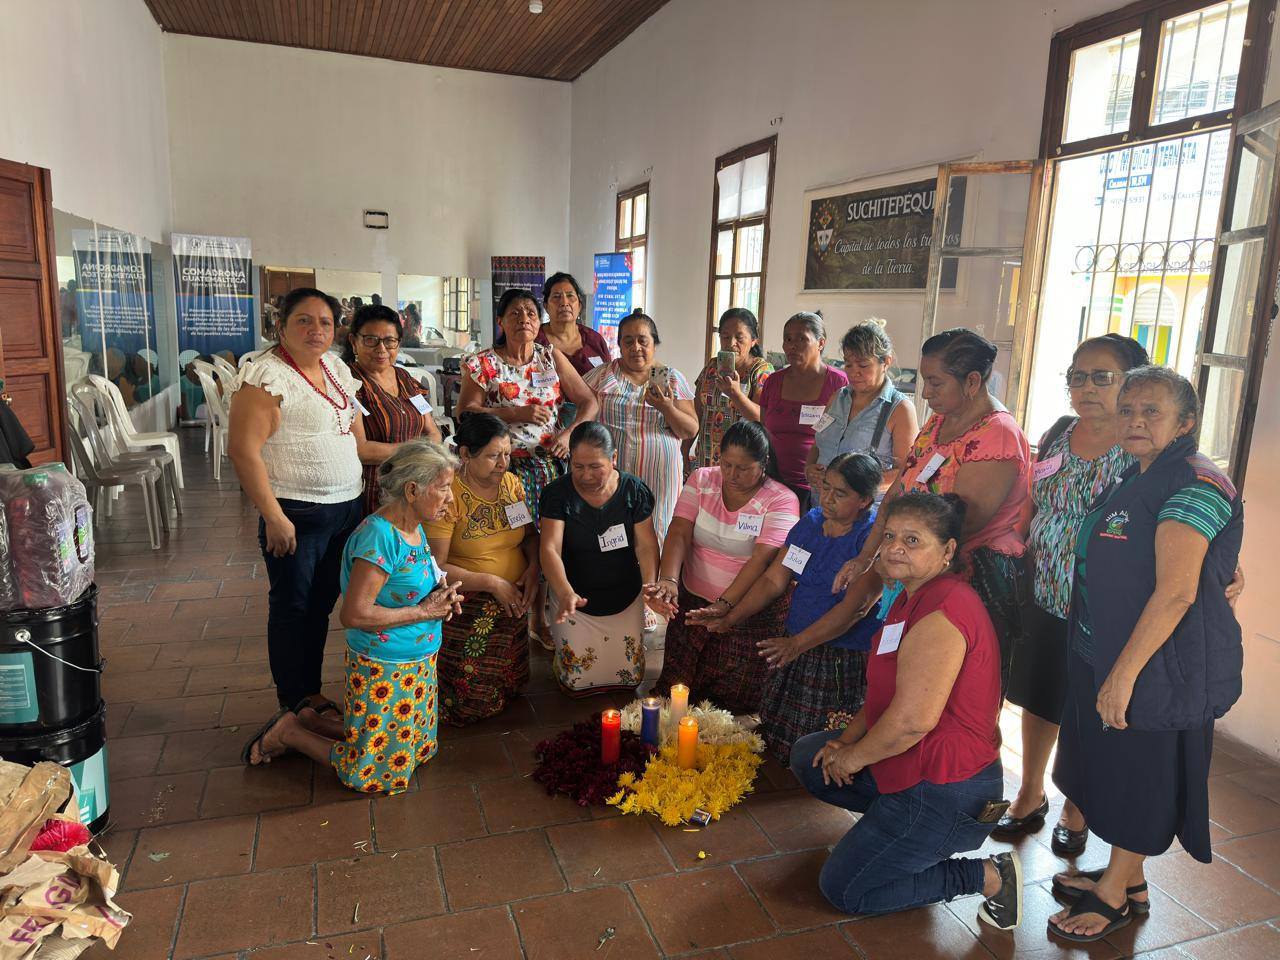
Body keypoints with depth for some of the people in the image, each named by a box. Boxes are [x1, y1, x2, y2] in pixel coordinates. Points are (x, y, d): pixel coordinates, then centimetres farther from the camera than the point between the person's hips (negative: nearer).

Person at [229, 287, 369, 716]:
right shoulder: (266, 374, -14)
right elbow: (243, 449, -19)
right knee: (293, 608, 5)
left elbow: (357, 434, 20)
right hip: (297, 515, -8)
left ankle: (312, 692, 32)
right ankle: (294, 708, 20)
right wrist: (273, 516, -21)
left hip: (346, 509, 8)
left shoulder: (337, 371, 11)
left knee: (321, 604, 17)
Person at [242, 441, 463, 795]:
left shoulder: (413, 528, 3)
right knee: (372, 774, 5)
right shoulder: (379, 536, -26)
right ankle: (288, 733, 22)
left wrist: (439, 596, -2)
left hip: (416, 665, 9)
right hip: (384, 669, -9)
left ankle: (309, 719, 29)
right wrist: (424, 611, -21)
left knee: (414, 750, 22)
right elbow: (354, 614, -28)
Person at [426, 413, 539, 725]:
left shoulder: (511, 482, 1)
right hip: (469, 612, -6)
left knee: (511, 685, 14)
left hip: (513, 603, 6)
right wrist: (492, 583, -22)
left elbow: (531, 534, 13)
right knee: (472, 703, 1)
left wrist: (534, 568, -8)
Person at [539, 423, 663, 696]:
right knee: (578, 681, 3)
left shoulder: (634, 490, -11)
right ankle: (558, 656, 36)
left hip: (626, 599, 2)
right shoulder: (557, 493, -16)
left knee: (630, 678, 12)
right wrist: (566, 593, -44)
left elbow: (646, 546, -8)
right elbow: (550, 549, -26)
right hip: (576, 600, -1)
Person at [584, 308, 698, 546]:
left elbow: (691, 430, 2)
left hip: (658, 478, 0)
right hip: (612, 474, 0)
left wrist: (667, 408, -13)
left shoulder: (672, 378, 7)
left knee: (654, 538, 2)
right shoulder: (602, 375, 7)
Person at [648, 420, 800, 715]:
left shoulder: (781, 500, -13)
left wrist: (725, 604, -35)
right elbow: (679, 534, -12)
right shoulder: (702, 480, -2)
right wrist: (669, 580, -30)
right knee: (677, 688, 7)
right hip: (692, 602, 4)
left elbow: (760, 560, -23)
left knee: (733, 696, 1)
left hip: (748, 610, -3)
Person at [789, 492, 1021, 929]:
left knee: (843, 890, 0)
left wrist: (853, 756, -14)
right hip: (917, 765, 10)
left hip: (946, 791, -10)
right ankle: (893, 822, 16)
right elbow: (887, 690, 17)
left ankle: (989, 876, 3)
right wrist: (848, 739, 4)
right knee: (807, 755, 17)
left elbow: (914, 718, -31)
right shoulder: (915, 596, 9)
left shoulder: (941, 611, -26)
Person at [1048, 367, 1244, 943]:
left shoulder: (1195, 485, -18)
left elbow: (1176, 591, -25)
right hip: (1104, 654, 9)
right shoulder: (1138, 478, 11)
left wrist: (1123, 674, -24)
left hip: (1159, 662, -9)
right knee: (1116, 765, 18)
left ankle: (1116, 895, 23)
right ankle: (1124, 877, 36)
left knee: (1139, 775, 6)